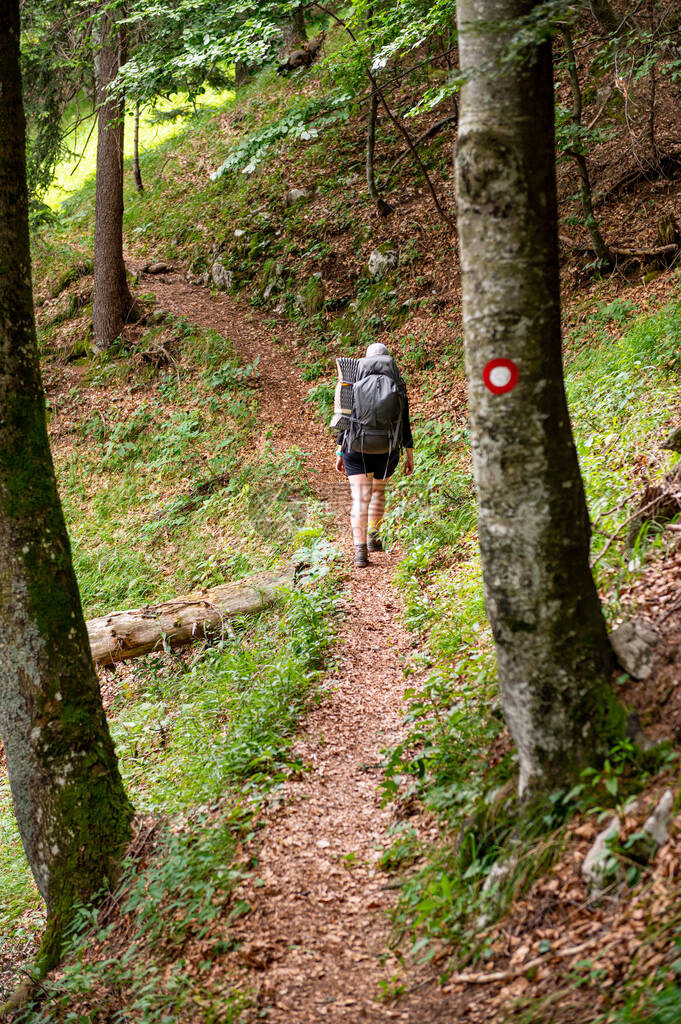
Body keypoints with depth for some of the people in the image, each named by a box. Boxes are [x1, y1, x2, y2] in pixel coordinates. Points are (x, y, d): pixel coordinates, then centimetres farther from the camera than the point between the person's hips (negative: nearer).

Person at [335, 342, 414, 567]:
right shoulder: (398, 385, -2)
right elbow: (404, 422, -3)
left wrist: (339, 452, 4)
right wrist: (409, 455, 3)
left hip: (356, 449, -1)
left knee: (360, 499, -3)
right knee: (378, 490, 27)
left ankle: (360, 550, -17)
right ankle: (373, 537, 26)